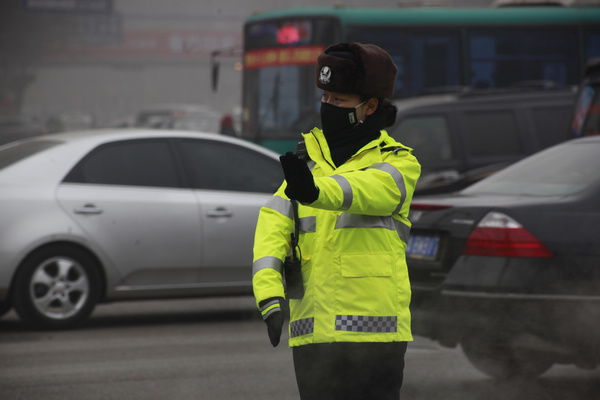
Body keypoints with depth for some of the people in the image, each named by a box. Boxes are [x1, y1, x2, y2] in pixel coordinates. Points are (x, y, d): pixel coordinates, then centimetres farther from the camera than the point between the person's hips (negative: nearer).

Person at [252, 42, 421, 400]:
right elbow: (273, 223, 1)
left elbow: (368, 190, -22)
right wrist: (269, 291, -16)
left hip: (373, 333, -4)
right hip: (312, 336, 4)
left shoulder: (398, 163, 2)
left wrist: (316, 191, -44)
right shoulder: (309, 159, 15)